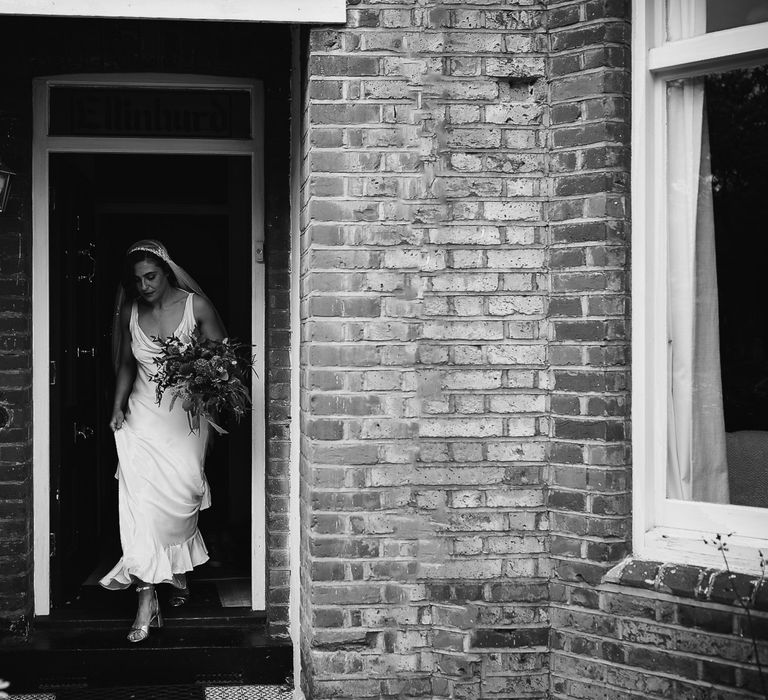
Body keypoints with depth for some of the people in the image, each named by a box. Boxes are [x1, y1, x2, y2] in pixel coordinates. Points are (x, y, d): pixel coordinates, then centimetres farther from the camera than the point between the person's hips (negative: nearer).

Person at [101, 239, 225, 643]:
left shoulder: (195, 306, -7)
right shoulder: (131, 313, 3)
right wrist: (118, 406, 2)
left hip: (185, 416, -2)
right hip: (142, 417, 2)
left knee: (182, 494, -9)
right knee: (142, 501, -11)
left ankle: (177, 569, 24)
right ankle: (147, 603, -12)